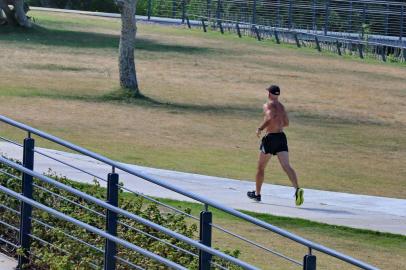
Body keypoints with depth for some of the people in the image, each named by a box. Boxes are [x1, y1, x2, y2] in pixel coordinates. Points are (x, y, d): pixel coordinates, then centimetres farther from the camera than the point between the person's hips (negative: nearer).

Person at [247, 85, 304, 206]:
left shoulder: (268, 105, -6)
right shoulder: (281, 106, 17)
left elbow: (270, 117, -24)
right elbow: (286, 123, 24)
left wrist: (260, 128, -13)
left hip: (270, 137, -5)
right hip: (281, 137, 5)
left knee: (260, 167, 13)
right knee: (286, 166, -9)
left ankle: (257, 194, 25)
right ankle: (297, 189, -31)